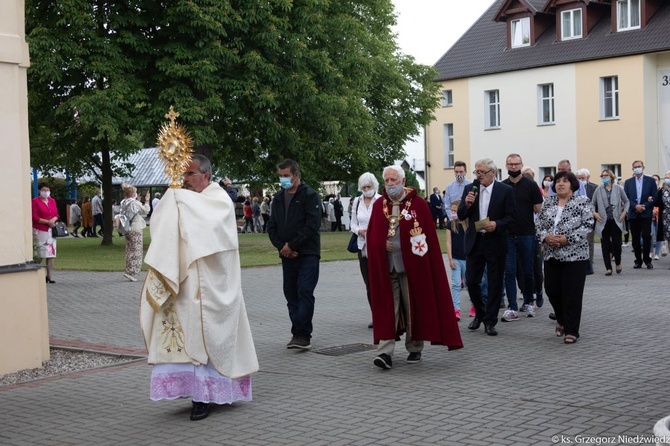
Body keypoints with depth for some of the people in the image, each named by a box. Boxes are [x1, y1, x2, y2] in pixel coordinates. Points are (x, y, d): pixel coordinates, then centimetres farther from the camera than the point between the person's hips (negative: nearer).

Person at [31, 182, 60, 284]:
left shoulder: (52, 201, 13)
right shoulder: (35, 201, -4)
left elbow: (56, 214, 14)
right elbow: (35, 217, -9)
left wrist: (54, 219, -8)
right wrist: (47, 222, -16)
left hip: (51, 230, 5)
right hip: (40, 231, -5)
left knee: (51, 254, 2)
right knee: (40, 255, -5)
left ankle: (49, 276, 7)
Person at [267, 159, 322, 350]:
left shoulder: (309, 196, -6)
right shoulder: (277, 198, 13)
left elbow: (313, 225, -14)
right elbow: (272, 227, 13)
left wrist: (291, 245, -14)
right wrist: (281, 247, -4)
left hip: (308, 254, -6)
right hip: (287, 255, 6)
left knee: (305, 292, -13)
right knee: (291, 295, 7)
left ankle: (303, 334, -12)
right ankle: (298, 334, 14)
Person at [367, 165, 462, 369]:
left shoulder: (418, 204, -2)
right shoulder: (379, 205, 8)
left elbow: (429, 235, -3)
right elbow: (371, 235, 11)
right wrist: (383, 244, -8)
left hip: (412, 266, -2)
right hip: (385, 267, 2)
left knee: (414, 307, 7)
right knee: (386, 309, -2)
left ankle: (415, 349, 20)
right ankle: (385, 352, -6)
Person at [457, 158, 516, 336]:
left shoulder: (505, 191, -3)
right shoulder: (469, 189, 5)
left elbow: (511, 216, -3)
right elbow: (461, 216, 4)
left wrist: (497, 224, -20)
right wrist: (466, 204, -15)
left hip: (495, 243, -3)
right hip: (474, 242, 3)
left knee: (495, 284, 3)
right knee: (471, 281, 4)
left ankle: (490, 321, 13)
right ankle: (480, 313, 27)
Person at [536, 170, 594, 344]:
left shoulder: (582, 202, -4)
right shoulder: (548, 202, 10)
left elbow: (587, 226, -10)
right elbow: (539, 224, 9)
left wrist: (567, 239, -18)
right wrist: (545, 237, -11)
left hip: (575, 255, -5)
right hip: (552, 255, 5)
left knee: (572, 294, -4)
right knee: (552, 290, 8)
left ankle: (571, 330, 6)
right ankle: (562, 320, 33)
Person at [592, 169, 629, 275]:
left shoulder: (618, 188, 4)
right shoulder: (598, 190, 5)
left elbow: (626, 201, 12)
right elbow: (593, 204, 11)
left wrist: (624, 212, -1)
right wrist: (594, 212, -6)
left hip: (616, 220, -1)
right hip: (603, 221, 1)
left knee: (617, 243, -3)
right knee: (605, 245, 1)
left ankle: (618, 263, 22)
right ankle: (608, 268, 7)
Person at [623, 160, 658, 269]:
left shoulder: (650, 181, 4)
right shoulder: (628, 182, 9)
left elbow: (655, 196, -1)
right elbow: (626, 198, 3)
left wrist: (644, 206, -12)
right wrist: (635, 206, -13)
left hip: (646, 214, -2)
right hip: (633, 214, 2)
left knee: (646, 237, -7)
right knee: (635, 239, 4)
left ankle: (647, 260, 4)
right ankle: (638, 261, 11)